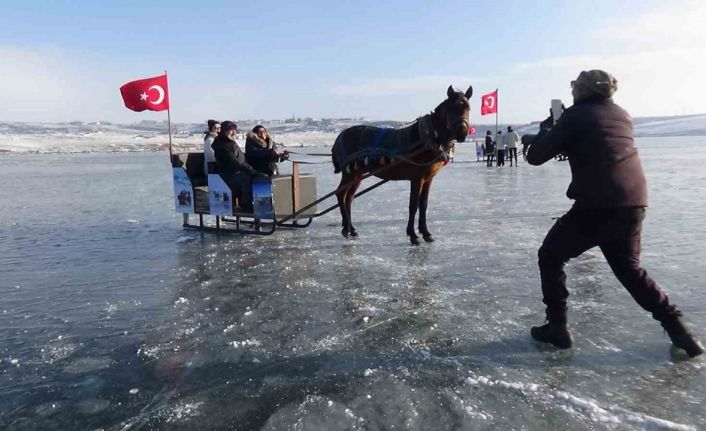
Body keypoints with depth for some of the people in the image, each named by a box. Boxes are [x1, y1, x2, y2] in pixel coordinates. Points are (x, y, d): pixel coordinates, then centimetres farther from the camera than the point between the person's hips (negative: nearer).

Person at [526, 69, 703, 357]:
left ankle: (557, 327, 9)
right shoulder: (622, 115, 18)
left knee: (550, 257, 11)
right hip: (633, 203, 7)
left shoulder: (576, 115, -1)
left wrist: (545, 134, 15)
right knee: (629, 269, 25)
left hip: (597, 205, -7)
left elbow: (535, 157, -4)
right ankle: (678, 329, 20)